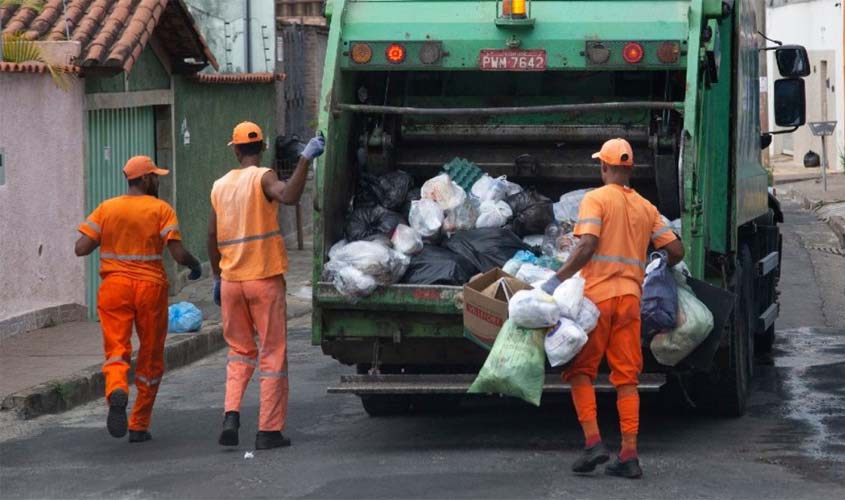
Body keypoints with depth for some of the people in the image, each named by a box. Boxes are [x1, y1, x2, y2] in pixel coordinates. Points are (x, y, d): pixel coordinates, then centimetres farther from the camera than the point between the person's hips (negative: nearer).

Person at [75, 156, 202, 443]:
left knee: (116, 350, -1)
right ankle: (139, 426, 14)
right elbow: (177, 252, -11)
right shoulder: (161, 210, -3)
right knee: (150, 359, 11)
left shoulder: (106, 209, 5)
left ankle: (117, 391, -35)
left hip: (114, 287, 1)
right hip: (151, 287, -1)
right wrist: (194, 265, 9)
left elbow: (81, 248, -2)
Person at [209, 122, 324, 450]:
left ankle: (231, 414, -2)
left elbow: (212, 238, 11)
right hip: (264, 278, -5)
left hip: (231, 279, 5)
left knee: (240, 351, 18)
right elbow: (289, 196, -31)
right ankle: (269, 431, 1)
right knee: (272, 355, 3)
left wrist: (217, 278, 22)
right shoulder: (262, 178, -9)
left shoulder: (220, 186, 8)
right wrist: (305, 159, -30)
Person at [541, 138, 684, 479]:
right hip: (630, 297, 5)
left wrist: (558, 280, -15)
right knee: (626, 377, 5)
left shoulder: (596, 199, -3)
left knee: (580, 370, 5)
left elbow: (587, 247, -16)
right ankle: (629, 454, 0)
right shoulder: (646, 208, 14)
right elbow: (676, 251, 13)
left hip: (596, 295, -5)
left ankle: (593, 441, -8)